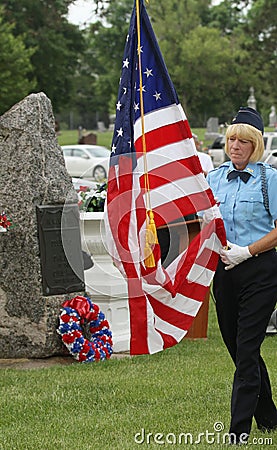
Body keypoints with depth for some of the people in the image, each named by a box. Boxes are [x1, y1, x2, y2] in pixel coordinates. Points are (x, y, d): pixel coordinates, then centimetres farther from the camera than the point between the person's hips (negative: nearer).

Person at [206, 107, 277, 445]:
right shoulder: (214, 178, 10)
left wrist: (246, 251, -16)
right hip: (224, 270, 6)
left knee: (246, 348, -8)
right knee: (236, 345, 11)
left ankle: (239, 429, -4)